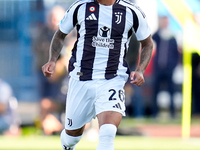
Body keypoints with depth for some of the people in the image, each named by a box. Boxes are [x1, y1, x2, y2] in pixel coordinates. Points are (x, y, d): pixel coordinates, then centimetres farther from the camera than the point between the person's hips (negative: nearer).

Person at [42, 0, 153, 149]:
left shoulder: (131, 12, -1)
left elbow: (147, 44, 13)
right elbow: (60, 35, 16)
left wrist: (140, 70, -3)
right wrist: (52, 60, -1)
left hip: (113, 80, -2)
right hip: (81, 81, 2)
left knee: (108, 134, -25)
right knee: (72, 134, 15)